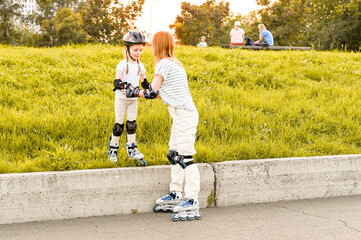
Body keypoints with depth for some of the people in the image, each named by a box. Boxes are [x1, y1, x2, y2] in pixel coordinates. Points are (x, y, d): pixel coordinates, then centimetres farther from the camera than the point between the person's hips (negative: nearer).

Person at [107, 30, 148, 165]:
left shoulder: (140, 66, 5)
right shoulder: (122, 64, -12)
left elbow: (144, 82, 15)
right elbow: (117, 82, -21)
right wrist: (126, 86, -40)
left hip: (133, 99, 5)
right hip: (121, 98, -4)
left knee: (132, 124, 6)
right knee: (119, 124, -1)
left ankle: (131, 149, 15)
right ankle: (113, 149, 11)